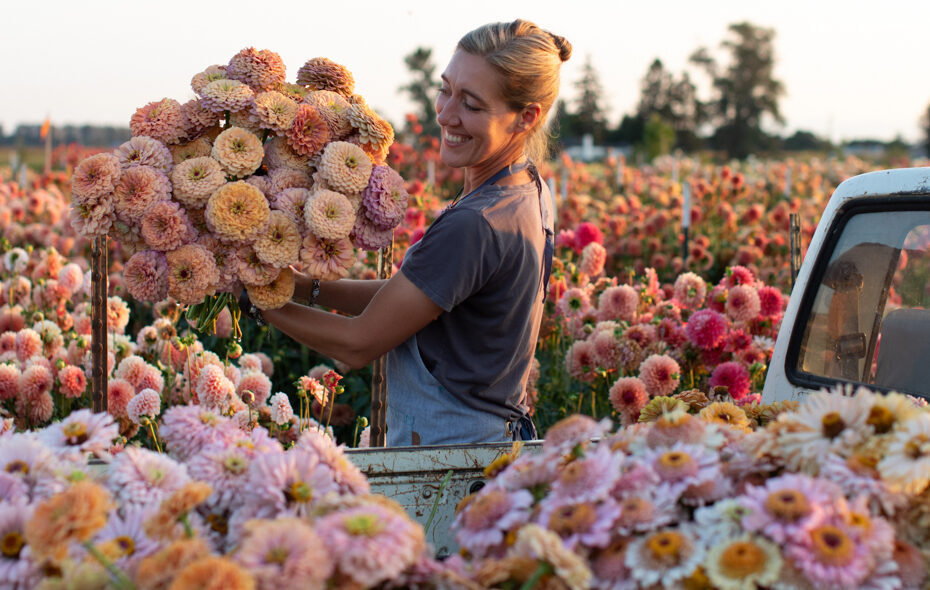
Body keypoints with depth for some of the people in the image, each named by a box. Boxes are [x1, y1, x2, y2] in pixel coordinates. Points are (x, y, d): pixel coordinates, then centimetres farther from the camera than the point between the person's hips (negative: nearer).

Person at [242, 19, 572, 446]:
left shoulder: (474, 226, -26)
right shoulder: (527, 193, 3)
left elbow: (358, 344, -16)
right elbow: (407, 293, 11)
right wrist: (306, 286, 1)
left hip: (451, 462, -9)